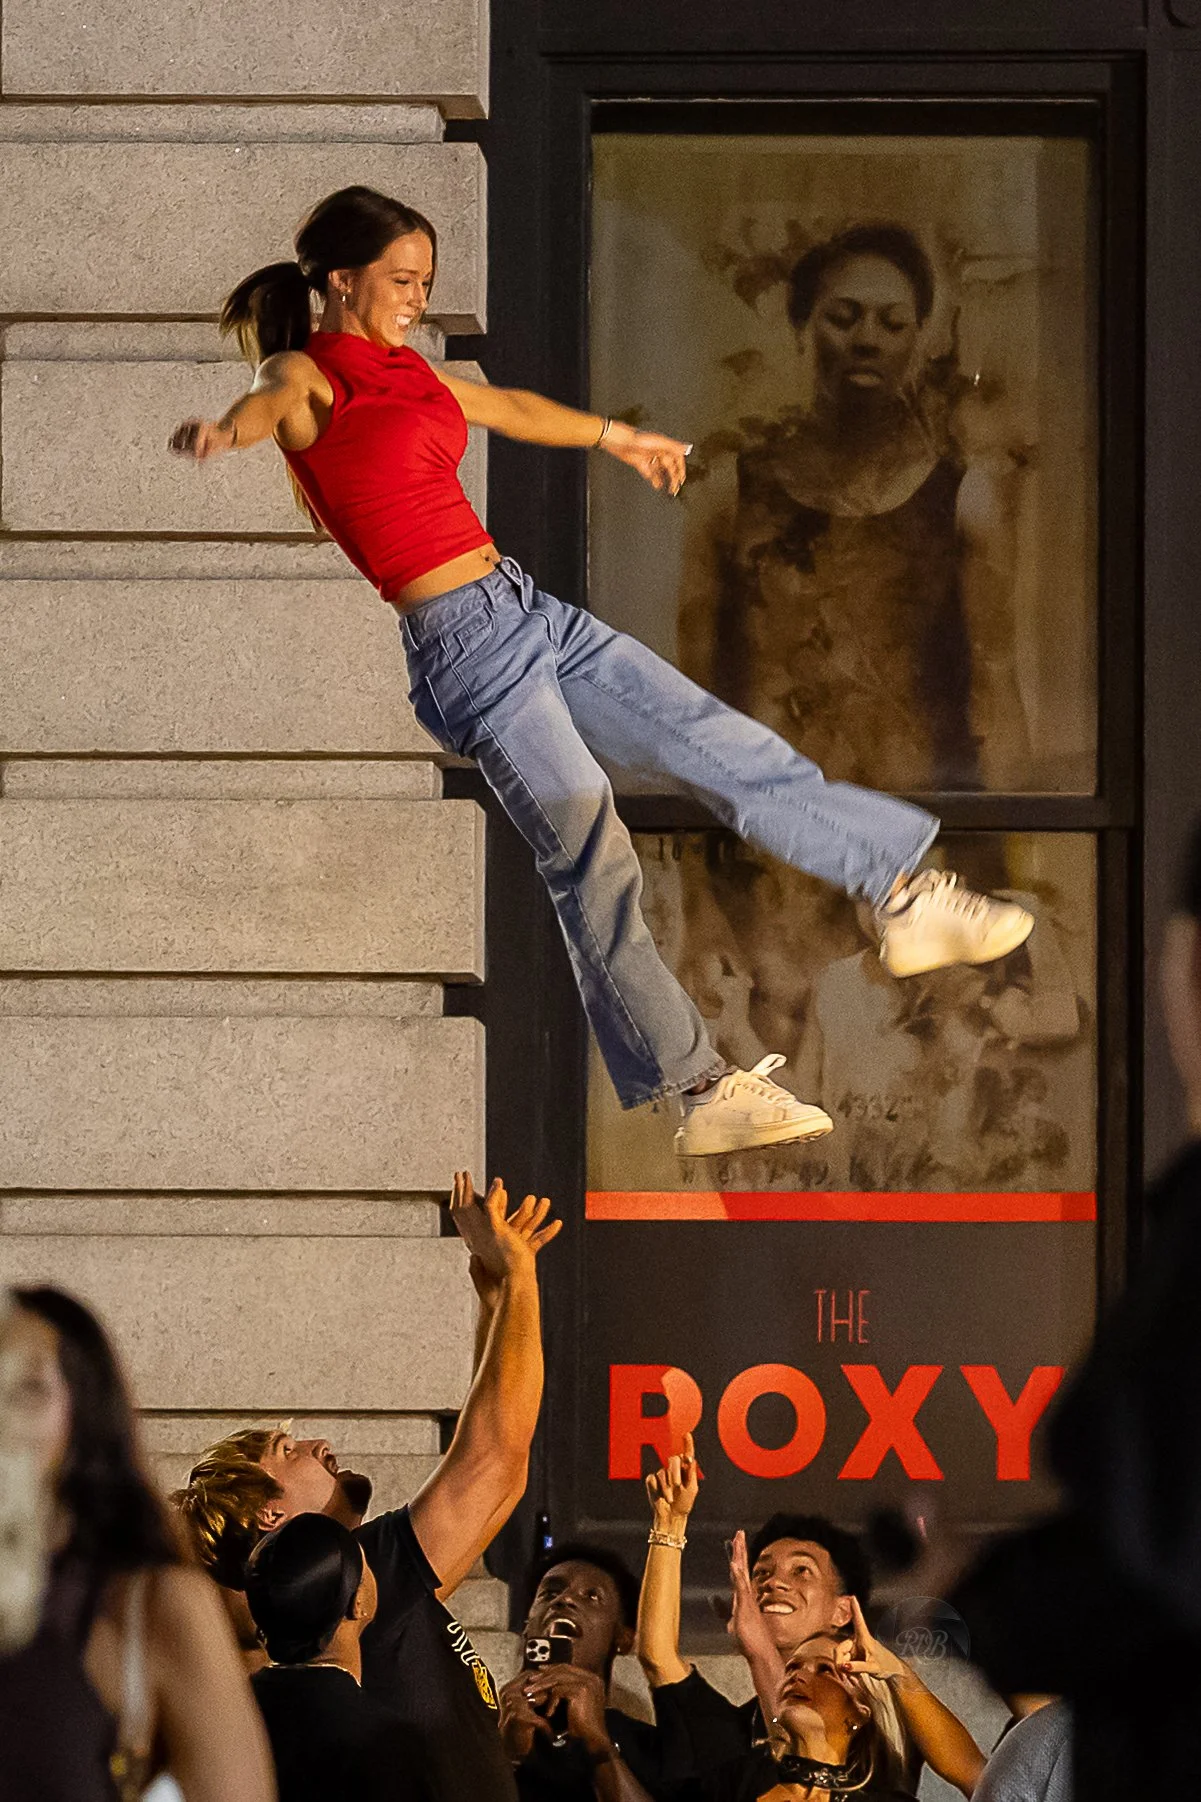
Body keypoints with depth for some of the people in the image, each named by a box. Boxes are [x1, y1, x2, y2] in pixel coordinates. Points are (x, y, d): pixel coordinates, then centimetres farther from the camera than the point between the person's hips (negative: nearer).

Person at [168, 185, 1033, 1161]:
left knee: (719, 743, 10)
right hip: (462, 639, -9)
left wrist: (618, 437, 52)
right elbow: (272, 403, -33)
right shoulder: (308, 375, -8)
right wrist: (223, 431, -58)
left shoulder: (402, 368, 17)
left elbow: (507, 408, 35)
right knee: (591, 858, -8)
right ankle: (701, 1092, -5)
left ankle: (905, 894, 21)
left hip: (529, 610, 9)